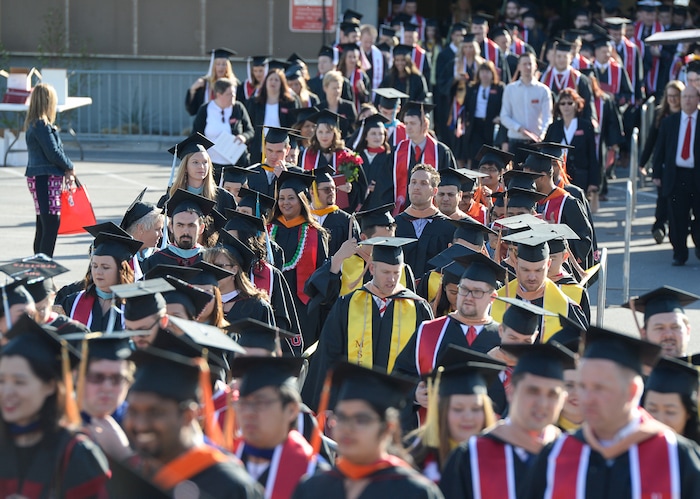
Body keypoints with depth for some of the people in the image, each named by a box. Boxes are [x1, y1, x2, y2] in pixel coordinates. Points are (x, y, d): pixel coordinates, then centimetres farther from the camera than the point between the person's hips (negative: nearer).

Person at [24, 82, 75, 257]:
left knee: (43, 225, 15)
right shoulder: (42, 125, -16)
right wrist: (69, 167, 0)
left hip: (39, 178, 10)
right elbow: (53, 153, -17)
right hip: (45, 178, -10)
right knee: (51, 222, -11)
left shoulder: (33, 124, 14)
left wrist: (66, 170, 3)